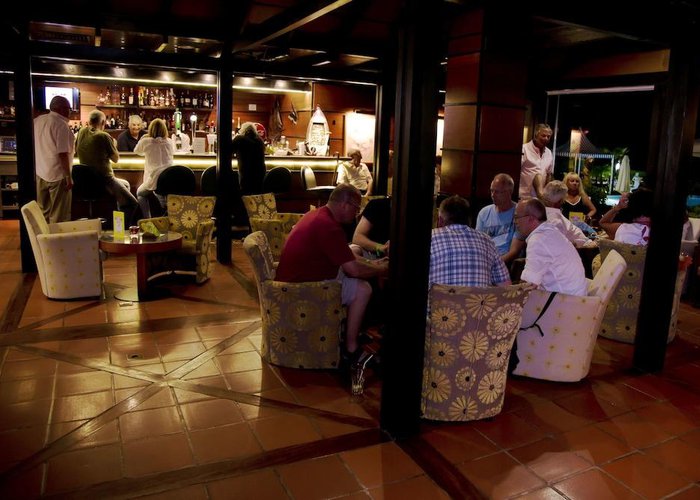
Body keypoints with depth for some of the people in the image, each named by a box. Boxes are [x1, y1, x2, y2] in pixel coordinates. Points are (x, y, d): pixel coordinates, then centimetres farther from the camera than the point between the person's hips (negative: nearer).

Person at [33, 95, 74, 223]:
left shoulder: (37, 120, 9)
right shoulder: (60, 124, -15)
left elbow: (39, 147, 16)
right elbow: (63, 153, -20)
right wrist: (68, 177, -17)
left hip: (39, 174, 8)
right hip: (57, 175, -8)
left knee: (42, 213, 16)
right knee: (58, 217, 0)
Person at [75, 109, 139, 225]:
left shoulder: (82, 132, 3)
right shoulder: (103, 136, -17)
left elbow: (76, 149, 23)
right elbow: (116, 158, -6)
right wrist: (114, 145, 12)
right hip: (104, 180, -9)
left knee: (125, 184, 31)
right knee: (132, 204, -4)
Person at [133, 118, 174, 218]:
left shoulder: (146, 141, -2)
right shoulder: (169, 142, 6)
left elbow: (136, 151, 19)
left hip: (154, 179, -2)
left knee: (140, 193, 23)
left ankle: (148, 220, 15)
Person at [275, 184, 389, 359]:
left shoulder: (317, 215, 9)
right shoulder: (328, 226, -23)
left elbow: (346, 256, 21)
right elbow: (354, 269, -21)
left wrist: (371, 263, 14)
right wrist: (383, 270, -4)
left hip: (296, 277, 11)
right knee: (363, 289, -9)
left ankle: (351, 331, 24)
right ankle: (351, 348, 2)